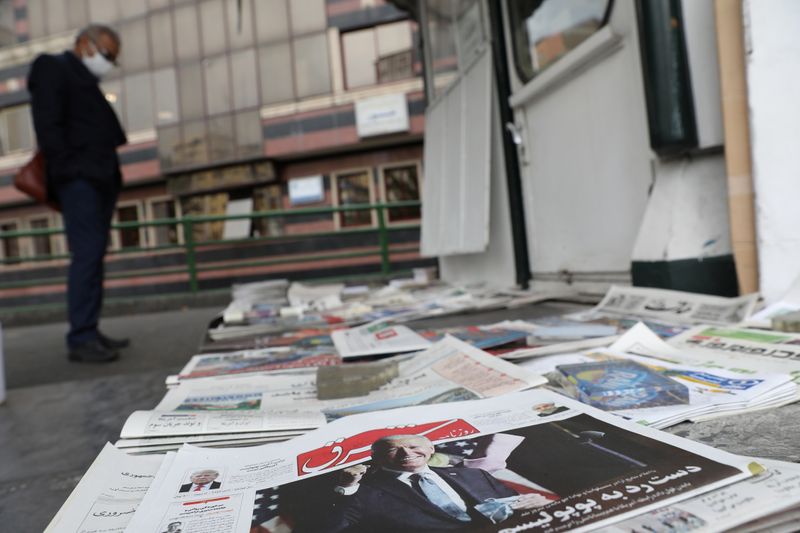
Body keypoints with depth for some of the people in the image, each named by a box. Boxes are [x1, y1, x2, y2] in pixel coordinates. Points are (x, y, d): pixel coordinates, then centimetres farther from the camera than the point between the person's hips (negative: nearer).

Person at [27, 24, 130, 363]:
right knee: (87, 253, -14)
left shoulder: (85, 82, 29)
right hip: (78, 179, -8)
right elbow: (47, 125, -8)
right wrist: (67, 169, -15)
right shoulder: (52, 67, 5)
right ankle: (80, 339, -12)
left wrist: (111, 176, 10)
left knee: (93, 256, 6)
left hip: (99, 180, 8)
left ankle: (89, 333, 10)